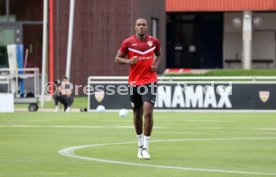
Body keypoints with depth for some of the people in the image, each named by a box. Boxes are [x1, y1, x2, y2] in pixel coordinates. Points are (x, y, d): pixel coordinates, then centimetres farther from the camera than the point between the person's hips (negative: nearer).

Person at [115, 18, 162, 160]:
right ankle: (140, 144, 31)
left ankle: (145, 147, -12)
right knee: (137, 114, 11)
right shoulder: (128, 42, -2)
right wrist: (128, 61, -15)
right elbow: (117, 59, 5)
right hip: (134, 82, 1)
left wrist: (156, 64, 2)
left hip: (149, 81, -1)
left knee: (148, 112, -16)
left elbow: (158, 54, 22)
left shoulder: (154, 41, 2)